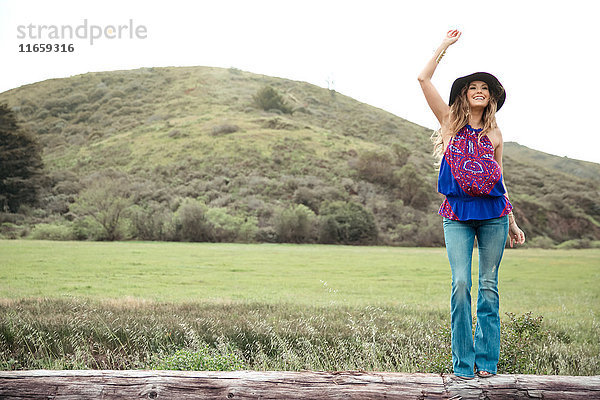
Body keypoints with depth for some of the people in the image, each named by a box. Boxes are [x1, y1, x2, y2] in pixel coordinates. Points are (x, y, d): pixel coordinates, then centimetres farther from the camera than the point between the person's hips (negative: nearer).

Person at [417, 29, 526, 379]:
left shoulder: (494, 134, 14)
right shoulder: (450, 121, 9)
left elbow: (498, 180, 18)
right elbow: (424, 78, 1)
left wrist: (512, 222, 17)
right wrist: (446, 44, 9)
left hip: (493, 213, 2)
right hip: (458, 214, -2)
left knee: (489, 286, 2)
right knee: (461, 283, -10)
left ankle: (487, 360, 9)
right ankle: (464, 363, -2)